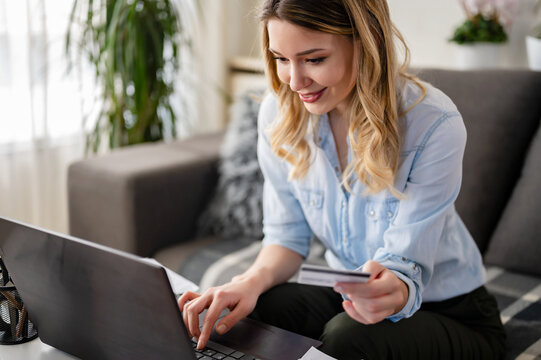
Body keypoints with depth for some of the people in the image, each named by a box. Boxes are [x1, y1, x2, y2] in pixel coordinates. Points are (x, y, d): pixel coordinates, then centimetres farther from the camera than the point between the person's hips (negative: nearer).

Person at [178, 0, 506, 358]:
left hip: (450, 313, -3)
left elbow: (406, 269, -24)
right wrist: (253, 280, -26)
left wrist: (390, 292, -49)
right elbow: (287, 234, -4)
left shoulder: (434, 124, -25)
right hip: (346, 298, 3)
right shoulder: (279, 114, -11)